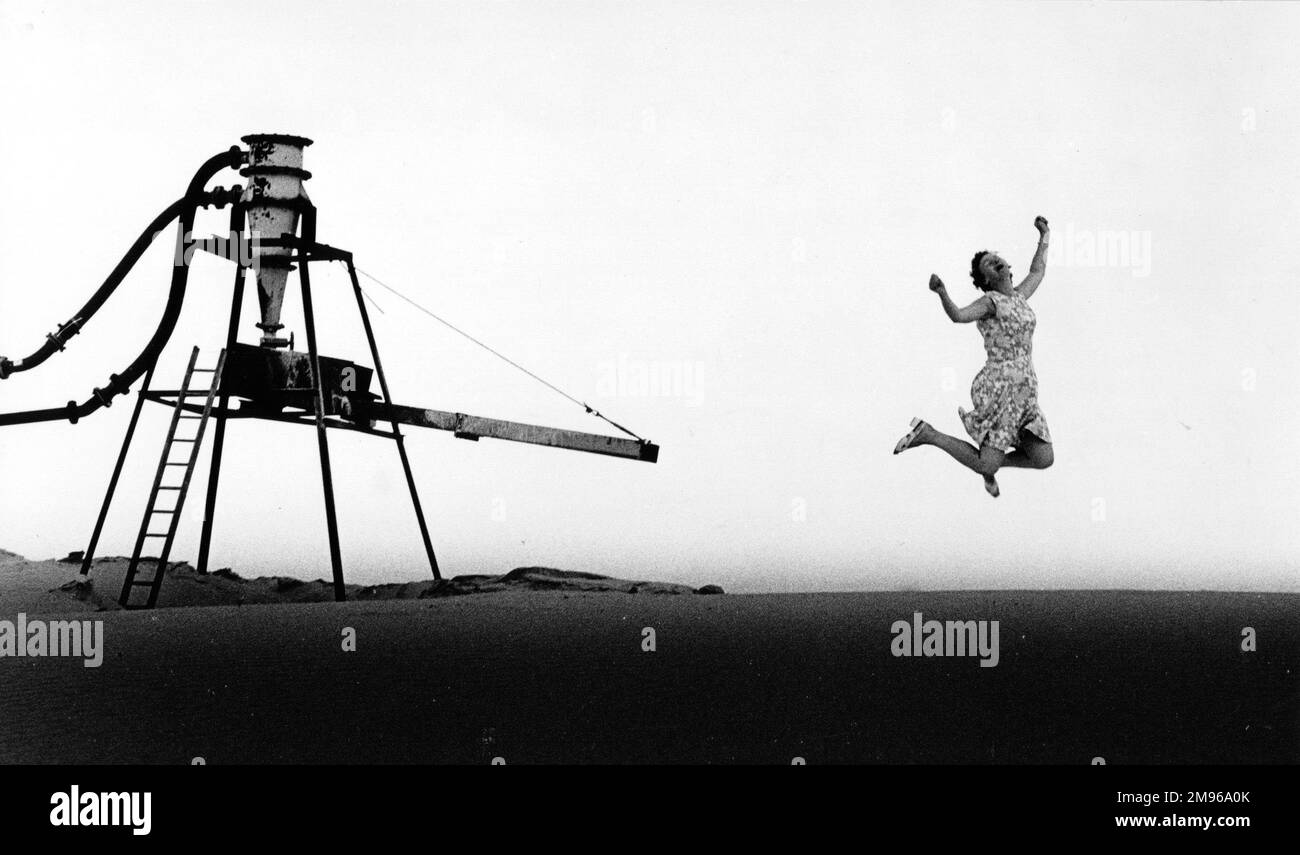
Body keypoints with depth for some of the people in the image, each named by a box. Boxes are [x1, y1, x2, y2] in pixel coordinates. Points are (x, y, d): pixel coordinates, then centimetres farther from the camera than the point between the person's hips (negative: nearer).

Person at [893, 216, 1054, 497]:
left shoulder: (1018, 297, 19)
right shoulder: (989, 301, -3)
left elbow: (1038, 271, 39)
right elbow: (958, 315, -24)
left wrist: (1044, 236, 46)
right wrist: (941, 292, -41)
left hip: (1024, 392, 7)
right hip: (998, 386, -7)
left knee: (1043, 459, -4)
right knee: (986, 467, -16)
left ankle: (991, 463, 23)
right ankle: (928, 434, 3)